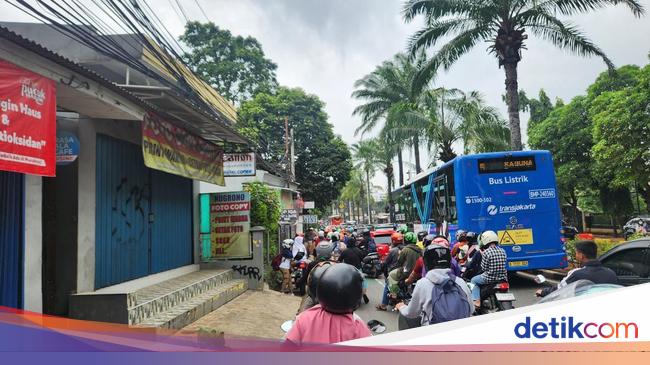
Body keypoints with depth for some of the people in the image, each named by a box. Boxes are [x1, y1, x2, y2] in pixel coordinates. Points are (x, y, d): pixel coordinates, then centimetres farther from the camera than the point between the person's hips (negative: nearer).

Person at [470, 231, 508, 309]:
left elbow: (484, 268, -10)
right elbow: (503, 265, 15)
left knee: (474, 280, 18)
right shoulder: (502, 251, 2)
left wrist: (483, 256, 2)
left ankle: (476, 301, 5)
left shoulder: (486, 252, -16)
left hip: (489, 278, -6)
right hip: (502, 278, 6)